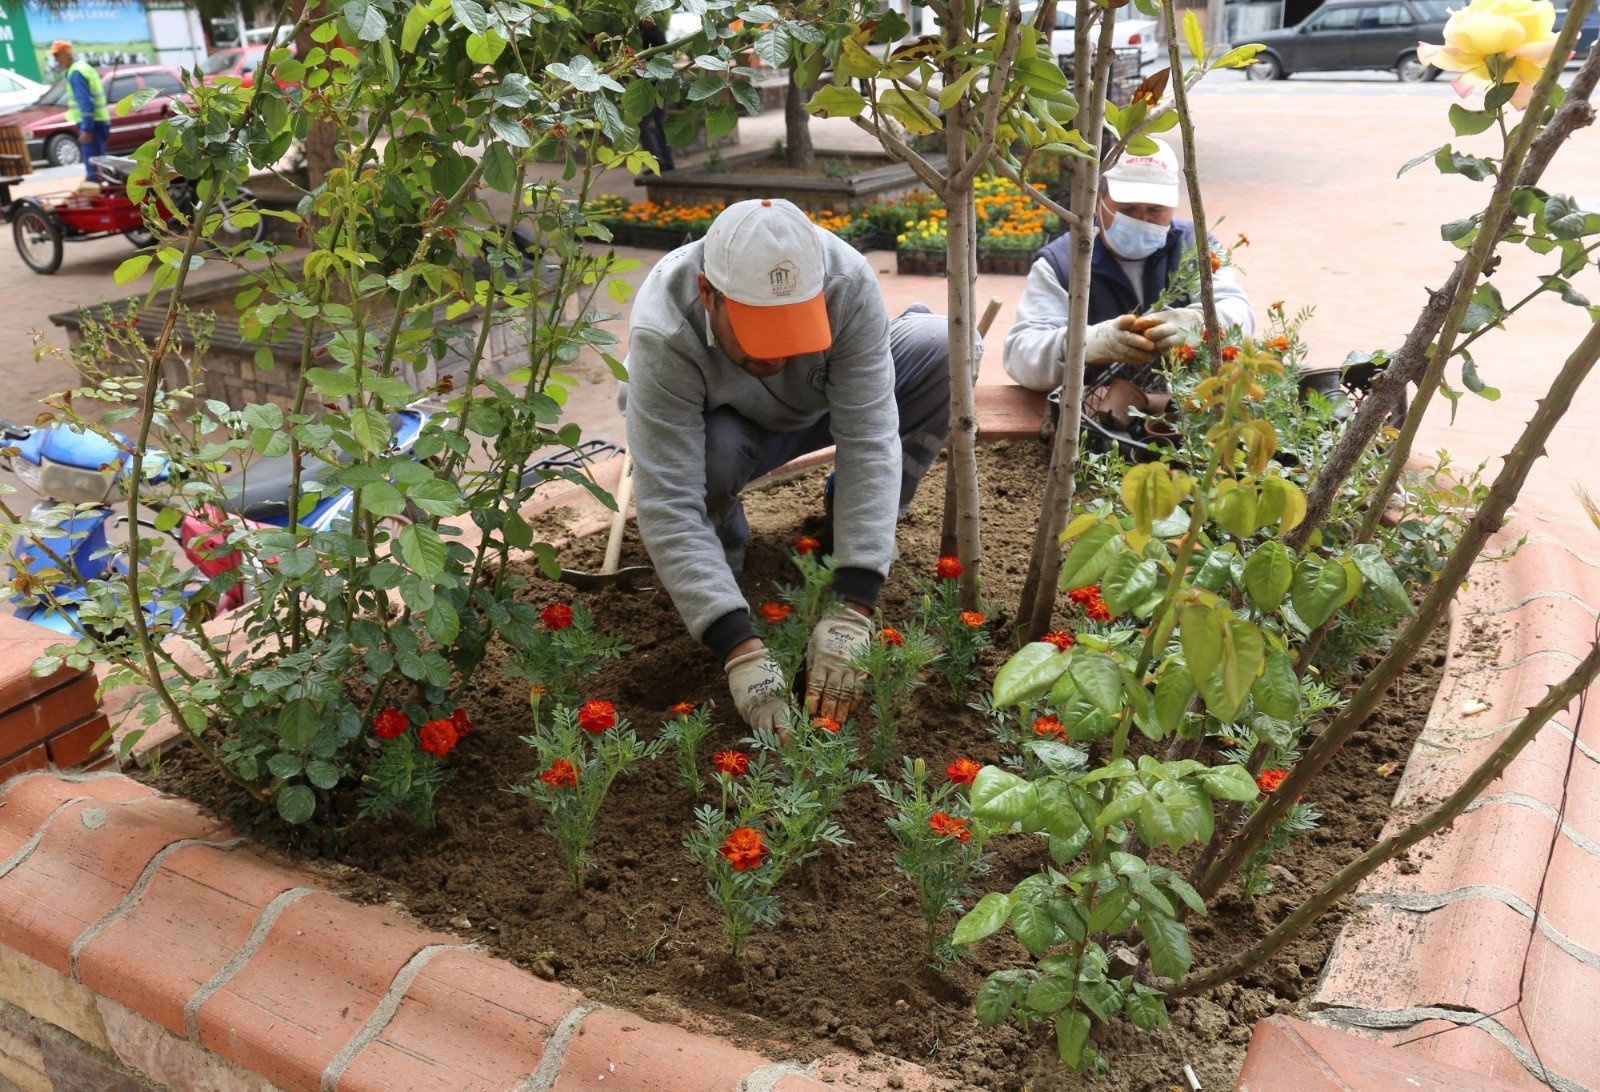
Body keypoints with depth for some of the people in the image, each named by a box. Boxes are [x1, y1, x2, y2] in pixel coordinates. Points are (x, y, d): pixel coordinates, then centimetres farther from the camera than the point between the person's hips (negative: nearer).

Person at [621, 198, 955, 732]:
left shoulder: (848, 281, -34)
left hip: (826, 404, 2)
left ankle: (851, 520, -4)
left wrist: (850, 609, -42)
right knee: (712, 452, -39)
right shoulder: (661, 335, -38)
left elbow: (869, 439, -35)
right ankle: (722, 544, -2)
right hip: (725, 424, -2)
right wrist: (740, 650, -48)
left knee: (942, 347, -24)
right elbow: (667, 505, -40)